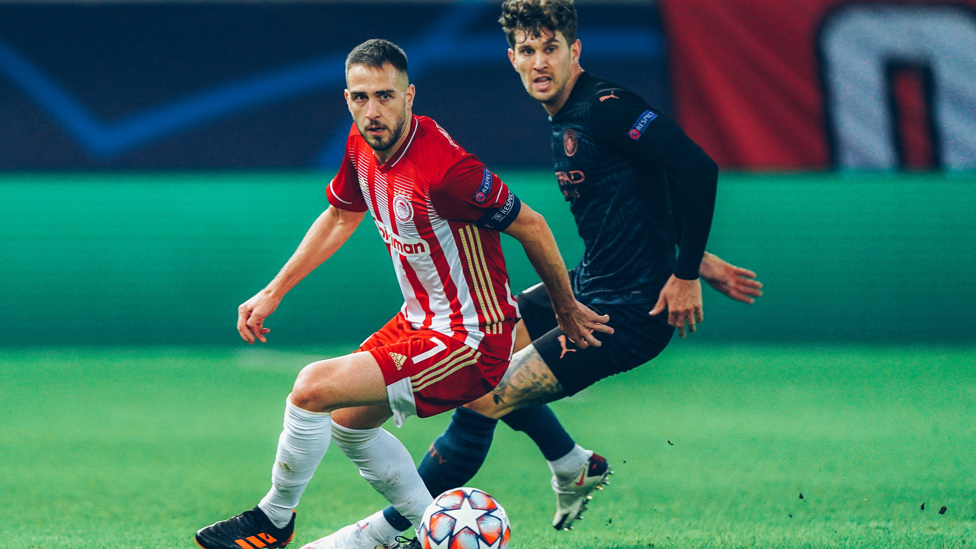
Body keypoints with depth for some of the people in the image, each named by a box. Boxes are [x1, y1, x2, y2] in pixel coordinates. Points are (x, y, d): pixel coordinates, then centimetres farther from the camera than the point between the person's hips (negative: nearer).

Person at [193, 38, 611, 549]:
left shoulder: (443, 169, -29)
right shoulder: (362, 146, -3)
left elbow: (531, 227, -17)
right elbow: (340, 217, 18)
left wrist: (567, 311, -4)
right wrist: (273, 292, 17)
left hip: (469, 343, -9)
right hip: (420, 319, 9)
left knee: (313, 389, -17)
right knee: (347, 422, 23)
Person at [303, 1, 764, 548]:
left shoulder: (607, 108, -18)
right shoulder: (564, 124, 12)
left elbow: (697, 168, -25)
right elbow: (646, 197, 20)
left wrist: (687, 273, -22)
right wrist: (703, 262, 16)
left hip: (629, 314, -10)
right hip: (592, 284, 10)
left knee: (483, 401, -12)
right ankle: (573, 466, 27)